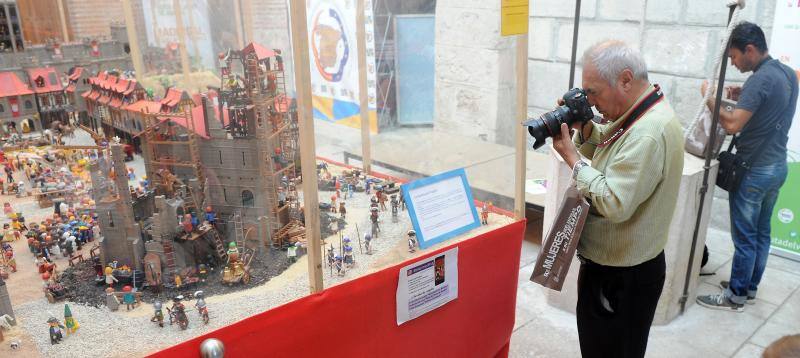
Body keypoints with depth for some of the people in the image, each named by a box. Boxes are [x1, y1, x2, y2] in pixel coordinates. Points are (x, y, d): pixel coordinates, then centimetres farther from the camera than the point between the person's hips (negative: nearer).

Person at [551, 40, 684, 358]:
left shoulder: (648, 133, -29)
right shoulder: (636, 114, 3)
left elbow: (615, 204, -31)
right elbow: (607, 153, 17)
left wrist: (572, 158, -22)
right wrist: (584, 127, -2)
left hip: (622, 278, -10)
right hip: (609, 264, 10)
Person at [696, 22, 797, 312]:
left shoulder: (760, 79, -21)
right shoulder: (788, 73, 8)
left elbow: (733, 125, -28)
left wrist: (711, 98, -15)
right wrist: (742, 95, 11)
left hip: (754, 171, -9)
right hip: (777, 166, 9)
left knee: (744, 236, 1)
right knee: (761, 232, 17)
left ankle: (736, 296, 13)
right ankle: (749, 287, 29)